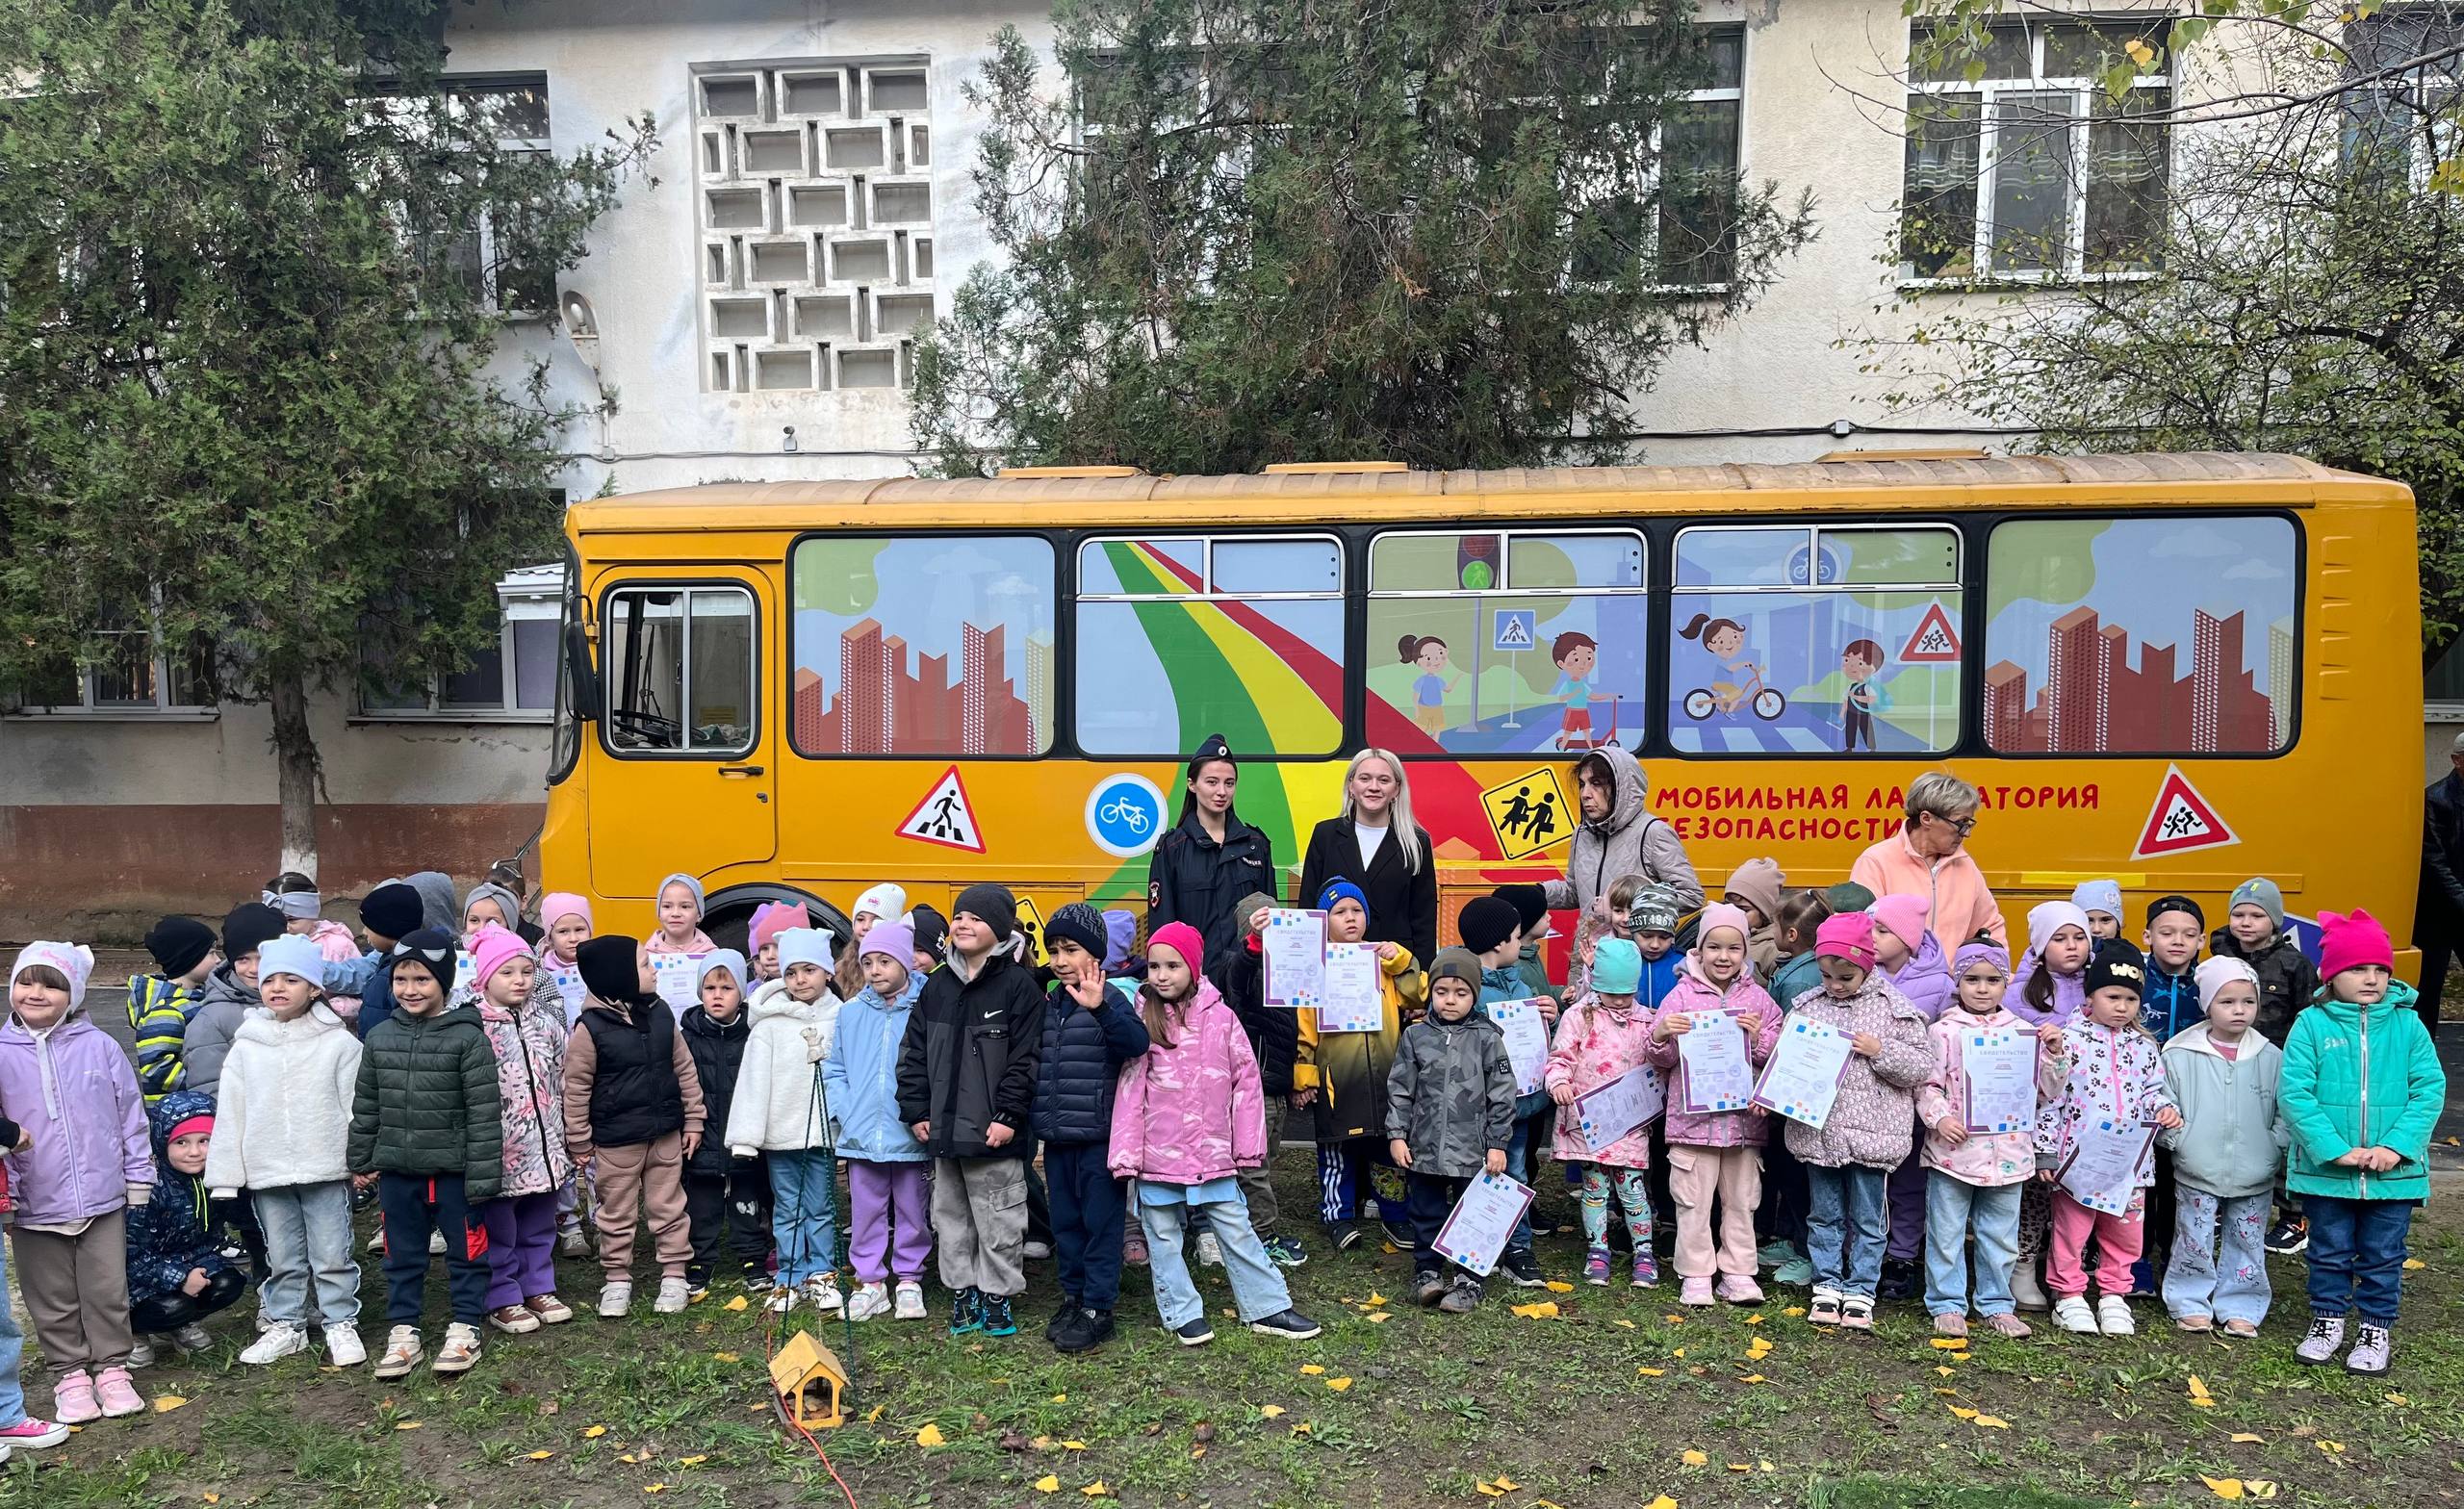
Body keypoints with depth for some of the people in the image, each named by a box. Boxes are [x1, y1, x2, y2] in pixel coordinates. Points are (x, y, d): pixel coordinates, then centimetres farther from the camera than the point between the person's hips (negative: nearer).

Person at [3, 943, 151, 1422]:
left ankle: (111, 1368, 24)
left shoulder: (98, 1047, -4)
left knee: (107, 1291, 10)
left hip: (102, 1196, -1)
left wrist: (138, 1177, 3)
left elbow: (130, 1113, 2)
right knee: (52, 1299, 12)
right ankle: (70, 1374, 26)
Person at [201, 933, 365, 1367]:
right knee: (282, 1258, 15)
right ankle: (285, 1324, 29)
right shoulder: (246, 1047, 3)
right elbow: (230, 1114, 5)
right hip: (267, 1172, 3)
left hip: (326, 1169, -3)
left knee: (332, 1255, 5)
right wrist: (224, 1175, 3)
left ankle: (340, 1323, 18)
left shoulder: (339, 1043, -5)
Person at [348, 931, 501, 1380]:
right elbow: (365, 1106, 13)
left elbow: (484, 1112, -13)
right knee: (402, 1254, 14)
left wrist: (482, 1174, -15)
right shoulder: (379, 1037, 3)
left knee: (465, 1250, 7)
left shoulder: (467, 1037, -12)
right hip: (396, 1169, 4)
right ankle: (403, 1331, 27)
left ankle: (465, 1328, 21)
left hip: (453, 1169, -4)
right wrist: (361, 1161, 12)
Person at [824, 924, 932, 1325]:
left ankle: (909, 1280, 25)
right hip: (861, 1137, 3)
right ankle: (870, 1282, 24)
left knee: (912, 1212, 10)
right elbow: (833, 1069, 10)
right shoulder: (850, 1013, 5)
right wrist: (845, 1112, -2)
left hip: (911, 1137, -3)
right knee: (866, 1213, 12)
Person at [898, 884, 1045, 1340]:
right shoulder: (937, 985, 8)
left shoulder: (1018, 985, -9)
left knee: (998, 1218, 4)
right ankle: (962, 1292, 28)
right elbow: (913, 1052, 11)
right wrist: (915, 1111, 5)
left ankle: (997, 1295, 19)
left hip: (994, 1132, -6)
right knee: (950, 1214, 15)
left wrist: (1009, 1117, -16)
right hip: (944, 1129, 6)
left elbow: (1025, 1059, -12)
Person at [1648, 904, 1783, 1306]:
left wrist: (1759, 1036, -13)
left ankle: (1738, 1272, 23)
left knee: (1741, 1200, 11)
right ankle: (1695, 1276, 14)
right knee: (1693, 1203, 3)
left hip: (1744, 1117, 2)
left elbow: (1777, 1058, 6)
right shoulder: (1681, 996, 0)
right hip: (1693, 1117, -2)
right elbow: (1661, 1061, 2)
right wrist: (1661, 1036, -18)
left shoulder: (1758, 999, 6)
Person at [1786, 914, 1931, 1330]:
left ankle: (1860, 1293, 18)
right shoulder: (1807, 1006, 5)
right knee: (1824, 1215, 12)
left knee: (1866, 1218, 8)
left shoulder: (1895, 1008, -4)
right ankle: (1827, 1288, 23)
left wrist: (1880, 1051, -18)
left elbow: (1921, 1067, -5)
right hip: (1817, 1131, 3)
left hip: (1870, 1135, -3)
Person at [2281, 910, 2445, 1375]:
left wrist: (2396, 1146, -17)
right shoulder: (2312, 1024, -8)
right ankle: (2328, 1321, 31)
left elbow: (2430, 1089, -6)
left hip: (2394, 1171, 1)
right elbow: (2294, 1092, -12)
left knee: (2383, 1256, 14)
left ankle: (2377, 1331, 30)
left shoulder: (2407, 1025, -2)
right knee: (2330, 1252, 14)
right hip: (2326, 1170, -1)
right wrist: (2335, 1149, -19)